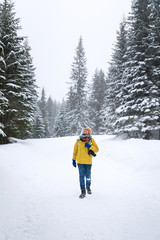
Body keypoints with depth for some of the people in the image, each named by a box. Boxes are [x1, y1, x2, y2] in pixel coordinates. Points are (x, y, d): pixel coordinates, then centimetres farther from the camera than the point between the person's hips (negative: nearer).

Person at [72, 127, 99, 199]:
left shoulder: (91, 140, -3)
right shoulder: (78, 141, -1)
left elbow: (97, 149, -3)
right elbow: (75, 150, 9)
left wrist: (90, 146, -19)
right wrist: (74, 159, 9)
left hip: (88, 162, 0)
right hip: (80, 161, 0)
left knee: (88, 176, 11)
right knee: (82, 176, -2)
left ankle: (88, 186, 39)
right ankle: (83, 191, 7)